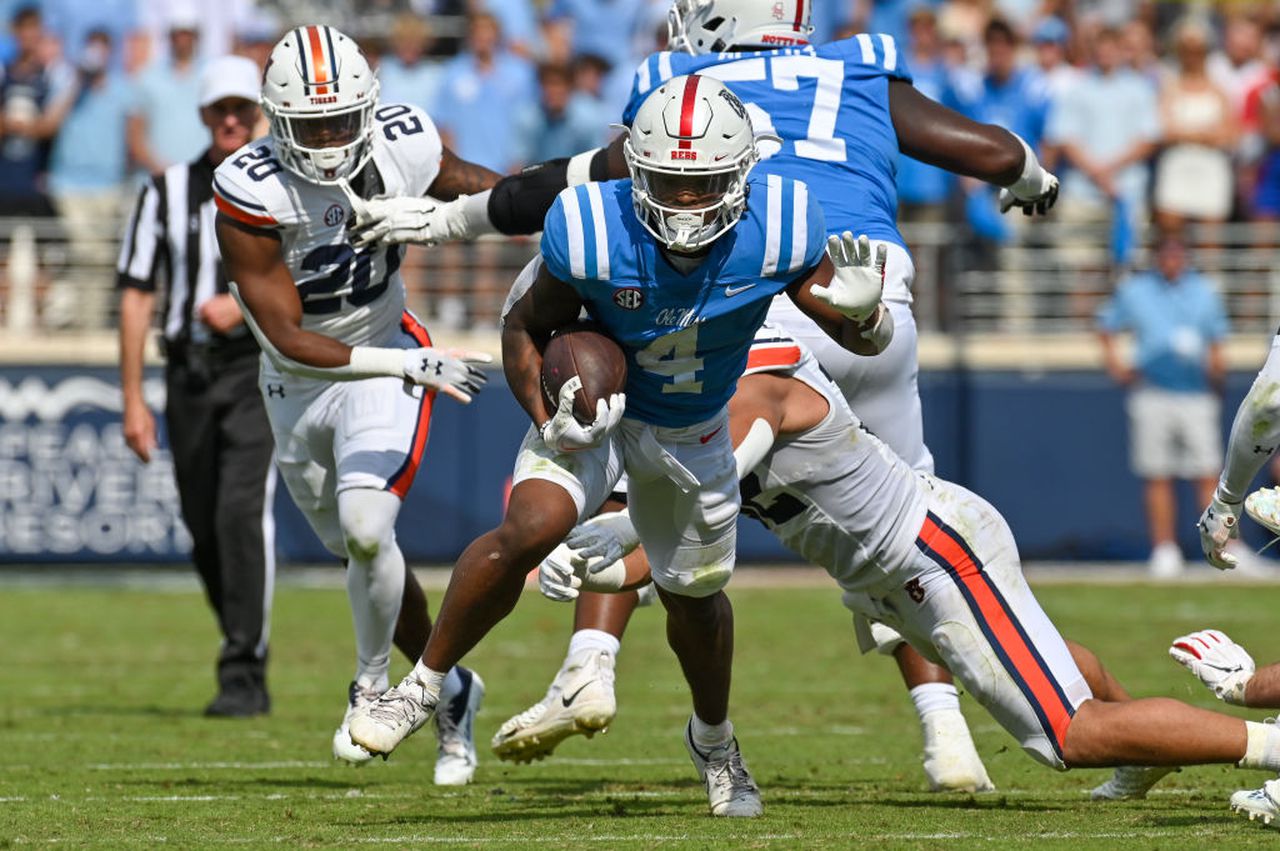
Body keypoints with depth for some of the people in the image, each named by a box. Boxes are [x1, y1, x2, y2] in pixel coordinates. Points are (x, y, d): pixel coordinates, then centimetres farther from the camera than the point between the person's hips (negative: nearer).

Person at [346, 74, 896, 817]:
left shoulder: (777, 232, -28)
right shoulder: (593, 234, -32)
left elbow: (863, 339, -14)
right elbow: (527, 328, -12)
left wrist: (861, 312, -38)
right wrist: (548, 419, -27)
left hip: (695, 433, 2)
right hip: (597, 411, -2)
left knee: (695, 598, 18)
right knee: (530, 530, -29)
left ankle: (714, 741, 49)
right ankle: (423, 687, -11)